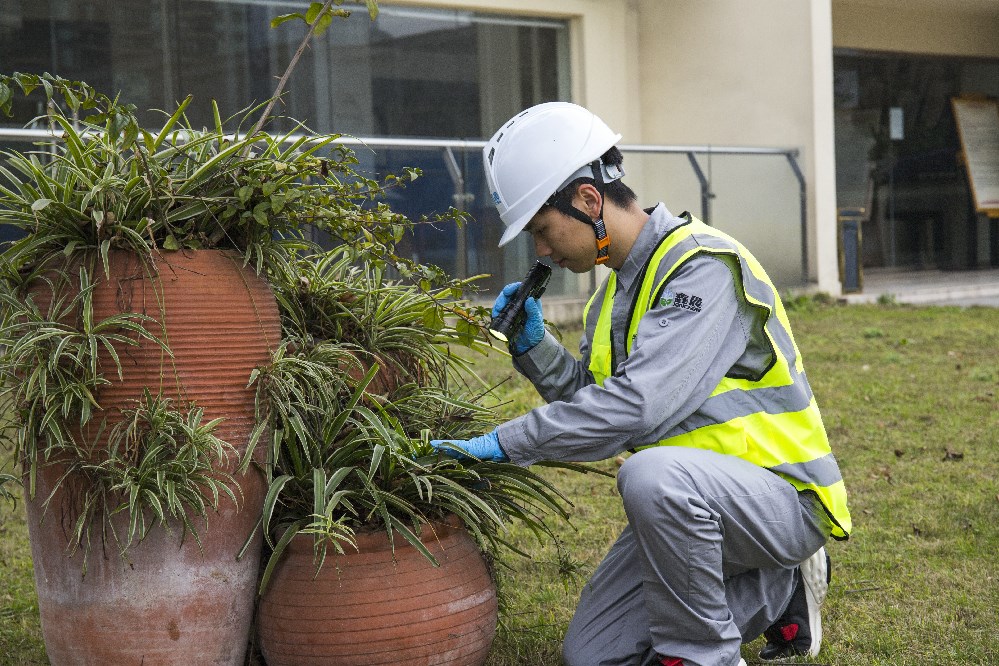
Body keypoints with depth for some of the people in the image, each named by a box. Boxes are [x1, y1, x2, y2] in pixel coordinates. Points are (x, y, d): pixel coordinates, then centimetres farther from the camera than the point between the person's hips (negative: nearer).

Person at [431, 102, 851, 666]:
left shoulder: (704, 268, -22)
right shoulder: (621, 283, 8)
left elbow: (637, 406, -32)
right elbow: (592, 398, 11)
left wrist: (506, 443, -27)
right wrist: (534, 344, -5)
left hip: (783, 497, -9)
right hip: (692, 505, 9)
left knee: (652, 473, -39)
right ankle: (779, 590, 16)